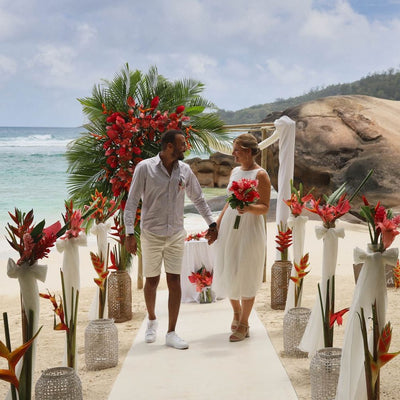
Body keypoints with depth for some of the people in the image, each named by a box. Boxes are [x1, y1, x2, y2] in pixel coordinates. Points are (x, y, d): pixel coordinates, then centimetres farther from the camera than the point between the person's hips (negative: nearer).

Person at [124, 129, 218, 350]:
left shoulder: (184, 170, 3)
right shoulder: (145, 168, -9)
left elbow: (198, 199, 15)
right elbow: (132, 202, -8)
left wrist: (212, 223, 12)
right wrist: (130, 233, -13)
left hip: (176, 235, 3)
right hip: (151, 234, -3)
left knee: (174, 281, 0)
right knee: (152, 281, 9)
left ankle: (171, 333, 6)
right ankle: (152, 320, 35)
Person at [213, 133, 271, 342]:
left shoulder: (260, 175, -9)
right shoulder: (234, 172, 12)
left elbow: (265, 207, -11)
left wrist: (249, 208, -30)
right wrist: (217, 225, 14)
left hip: (249, 228, -6)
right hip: (229, 227, 7)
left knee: (245, 275, -1)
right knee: (227, 273, 9)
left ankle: (244, 324, 11)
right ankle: (236, 311, 33)